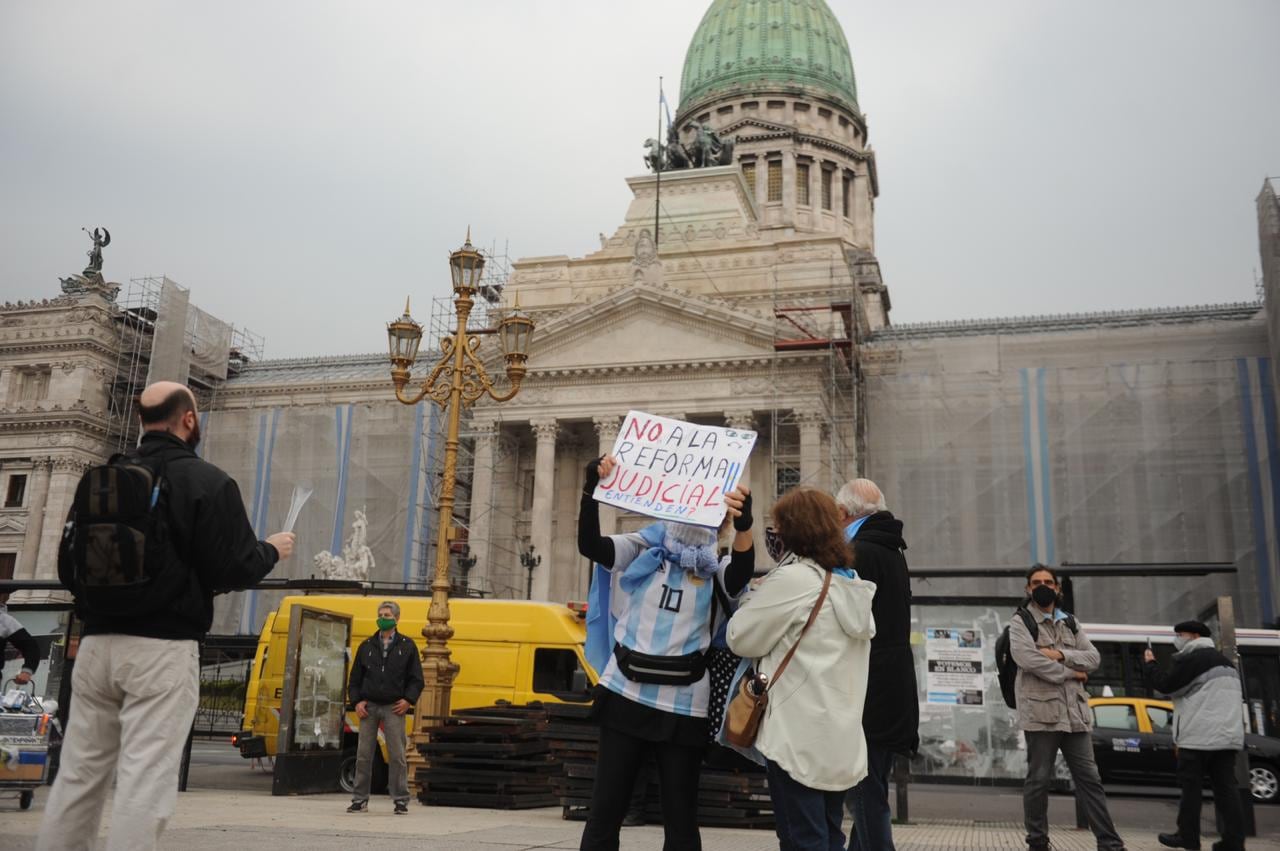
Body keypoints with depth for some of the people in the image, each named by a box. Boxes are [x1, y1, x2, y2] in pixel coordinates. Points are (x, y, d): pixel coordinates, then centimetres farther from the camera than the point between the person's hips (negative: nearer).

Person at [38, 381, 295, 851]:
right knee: (145, 779, -3)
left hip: (96, 643, 6)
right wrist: (271, 550, 10)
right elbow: (235, 569, -10)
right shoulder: (207, 481, -7)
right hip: (163, 647, -5)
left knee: (78, 774, 12)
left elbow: (68, 569, 14)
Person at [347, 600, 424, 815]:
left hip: (394, 708, -2)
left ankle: (401, 801, 4)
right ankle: (360, 800, 13)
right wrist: (356, 701, -1)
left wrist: (409, 700, -7)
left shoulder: (407, 646, 6)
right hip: (369, 706, 2)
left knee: (397, 756, -3)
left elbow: (416, 678, 5)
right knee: (363, 755, 4)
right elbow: (355, 678, 12)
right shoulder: (366, 646, 11)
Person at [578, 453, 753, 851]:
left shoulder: (714, 566, 3)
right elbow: (589, 545, -10)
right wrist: (592, 489, -27)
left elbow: (738, 579, -20)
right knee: (605, 811, 5)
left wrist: (743, 525, -39)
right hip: (627, 693, 1)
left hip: (683, 704, 0)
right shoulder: (643, 547, 5)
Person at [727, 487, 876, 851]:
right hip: (842, 738, 8)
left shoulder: (792, 578, -15)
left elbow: (741, 639, -8)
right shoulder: (853, 582, 10)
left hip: (800, 738, -8)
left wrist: (753, 599, 9)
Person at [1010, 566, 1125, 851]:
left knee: (1089, 778, 6)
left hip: (1075, 712, 5)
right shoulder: (1021, 623, 0)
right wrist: (1070, 672, -9)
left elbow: (1094, 657, 7)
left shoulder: (1070, 623, 18)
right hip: (1040, 711, -5)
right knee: (1039, 779, 2)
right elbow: (1028, 659, -16)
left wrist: (1061, 655, -10)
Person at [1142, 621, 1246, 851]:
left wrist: (1149, 665, 6)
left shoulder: (1191, 659, -7)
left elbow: (1165, 685, -10)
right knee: (1225, 788, 3)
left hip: (1198, 736, -8)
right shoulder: (1225, 662, 23)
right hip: (1228, 735, 8)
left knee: (1190, 786, -1)